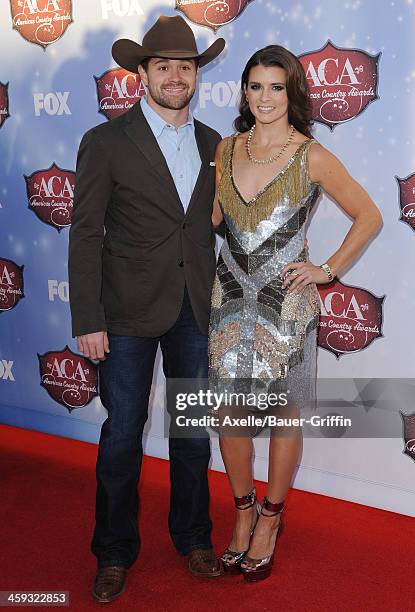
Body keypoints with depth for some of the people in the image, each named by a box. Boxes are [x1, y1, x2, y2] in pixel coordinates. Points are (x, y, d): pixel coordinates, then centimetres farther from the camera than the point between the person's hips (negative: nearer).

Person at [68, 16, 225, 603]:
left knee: (194, 431, 13)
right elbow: (86, 236, -6)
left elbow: (215, 227, 13)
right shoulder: (105, 143, -4)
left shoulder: (212, 144, 9)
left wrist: (221, 302, 9)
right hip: (130, 313, -3)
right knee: (122, 436, 6)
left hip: (197, 312, 4)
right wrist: (88, 320, -11)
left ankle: (193, 538, 32)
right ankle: (115, 553, 25)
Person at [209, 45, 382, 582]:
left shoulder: (311, 156, -6)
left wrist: (328, 270, -4)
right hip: (231, 295, 4)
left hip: (286, 300, -3)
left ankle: (270, 521, 29)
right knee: (229, 411, 8)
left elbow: (368, 216, 0)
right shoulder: (227, 149, 6)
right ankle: (243, 513, 31)